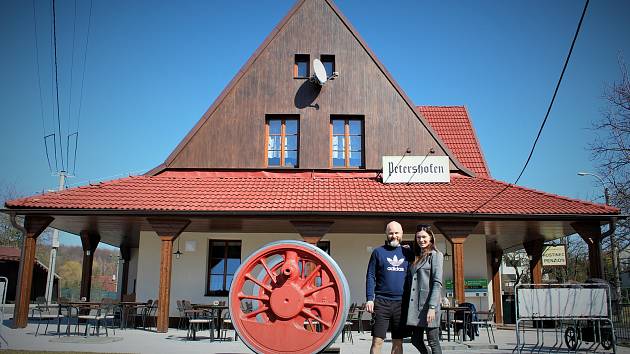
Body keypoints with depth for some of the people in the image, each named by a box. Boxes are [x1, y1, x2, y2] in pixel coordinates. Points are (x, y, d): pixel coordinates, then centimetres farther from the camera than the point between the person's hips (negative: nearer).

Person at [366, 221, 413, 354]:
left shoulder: (408, 253, 11)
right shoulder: (378, 252, 4)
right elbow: (370, 276, 1)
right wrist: (369, 299, -9)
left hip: (401, 303, 3)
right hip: (381, 302, -2)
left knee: (398, 342, 9)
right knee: (377, 341, -3)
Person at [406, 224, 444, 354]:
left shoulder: (435, 255, -3)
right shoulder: (416, 257, 17)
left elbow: (437, 283, -11)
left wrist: (432, 307, -17)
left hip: (428, 304, -7)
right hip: (415, 304, 7)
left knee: (433, 342, -1)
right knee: (416, 340, 11)